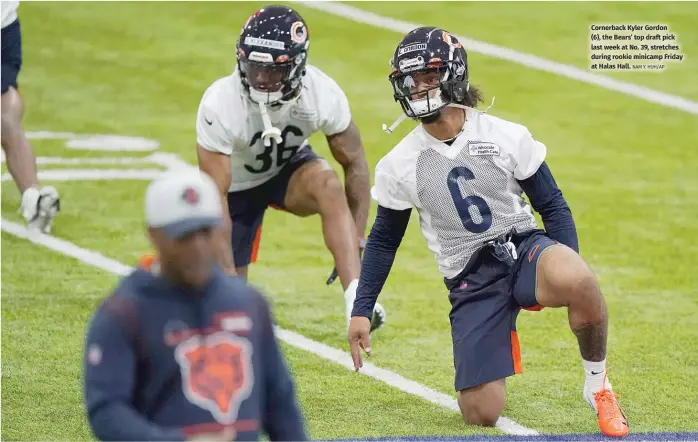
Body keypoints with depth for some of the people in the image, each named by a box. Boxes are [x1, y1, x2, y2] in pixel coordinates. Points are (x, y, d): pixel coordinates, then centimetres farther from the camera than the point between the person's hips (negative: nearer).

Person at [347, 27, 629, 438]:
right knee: (482, 414, -11)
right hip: (471, 280, 2)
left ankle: (598, 385, -13)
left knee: (575, 281, -40)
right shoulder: (399, 166, 0)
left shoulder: (506, 138, -5)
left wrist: (573, 281, -11)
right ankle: (501, 342, 27)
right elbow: (384, 239, 14)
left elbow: (553, 206, 2)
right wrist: (361, 310, 10)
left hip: (523, 249, -2)